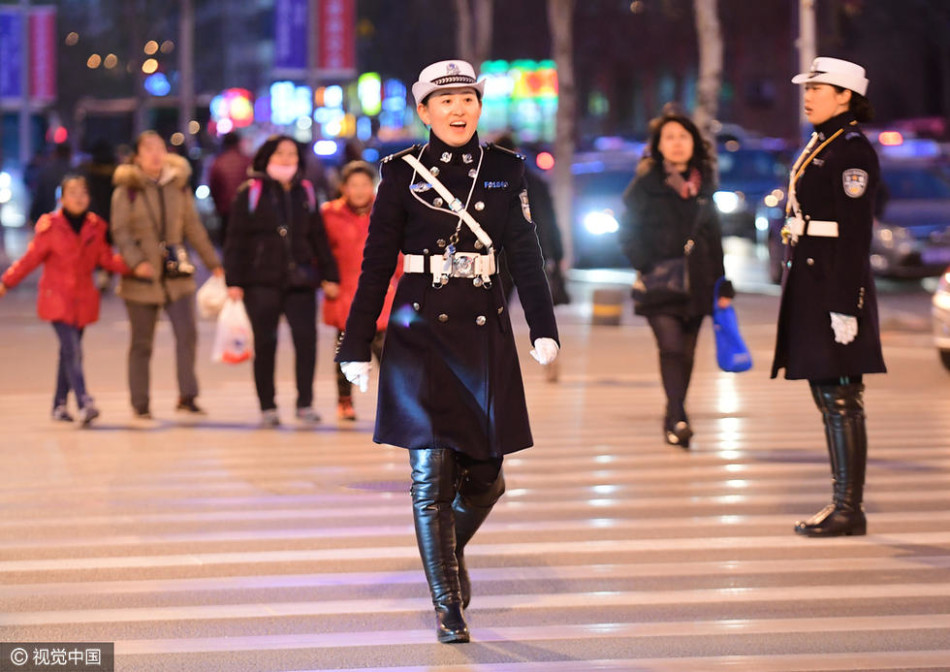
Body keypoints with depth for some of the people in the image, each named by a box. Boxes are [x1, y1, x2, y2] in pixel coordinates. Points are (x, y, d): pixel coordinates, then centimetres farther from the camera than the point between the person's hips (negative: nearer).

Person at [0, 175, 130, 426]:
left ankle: (60, 405, 20)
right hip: (57, 298, -4)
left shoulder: (95, 227, 5)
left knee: (70, 352, 9)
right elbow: (30, 259, -2)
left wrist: (131, 266, -7)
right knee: (72, 351, -15)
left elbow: (106, 259, 8)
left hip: (82, 299, 4)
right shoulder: (51, 227, -7)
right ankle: (85, 403, -24)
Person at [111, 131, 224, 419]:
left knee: (187, 332, -11)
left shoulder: (178, 185, 8)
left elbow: (193, 227, 14)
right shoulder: (127, 190, -2)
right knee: (142, 342, 4)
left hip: (177, 272, 3)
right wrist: (137, 261, -24)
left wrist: (213, 262, 13)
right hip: (142, 277, -3)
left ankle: (187, 396, -3)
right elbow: (120, 232, -8)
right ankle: (140, 404, 12)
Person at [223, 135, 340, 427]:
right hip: (262, 282, -3)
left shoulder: (305, 193, 13)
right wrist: (234, 280, -6)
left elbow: (318, 237, 18)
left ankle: (305, 403, 3)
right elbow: (236, 239, 0)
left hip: (299, 280, 3)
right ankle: (267, 407, 11)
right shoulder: (251, 193, 1)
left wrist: (329, 275, 14)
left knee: (306, 338, -7)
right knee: (265, 344, 2)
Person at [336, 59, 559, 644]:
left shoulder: (506, 171, 7)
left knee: (484, 476, 4)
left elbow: (526, 255, 6)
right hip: (421, 334, -2)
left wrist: (543, 328, -6)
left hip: (485, 333, 2)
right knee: (432, 474, -6)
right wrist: (358, 346, 0)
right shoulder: (403, 173, 1)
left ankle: (451, 550, 36)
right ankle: (448, 608, 5)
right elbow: (377, 264, 2)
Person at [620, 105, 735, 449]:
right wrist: (648, 266, -14)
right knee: (671, 347, -17)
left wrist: (723, 285, 12)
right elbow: (629, 233, -2)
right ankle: (678, 419, -22)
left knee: (686, 352, 6)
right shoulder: (646, 184, 0)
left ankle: (675, 421, 15)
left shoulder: (704, 185, 12)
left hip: (697, 284, 4)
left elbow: (714, 238, 15)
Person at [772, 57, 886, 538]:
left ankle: (850, 510, -2)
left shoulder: (852, 149, -12)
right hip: (809, 286, 10)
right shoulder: (820, 146, 17)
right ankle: (842, 503, 18)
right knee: (827, 398, 12)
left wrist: (845, 305, -21)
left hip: (836, 287, -10)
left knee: (840, 400, -6)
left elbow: (855, 234, -17)